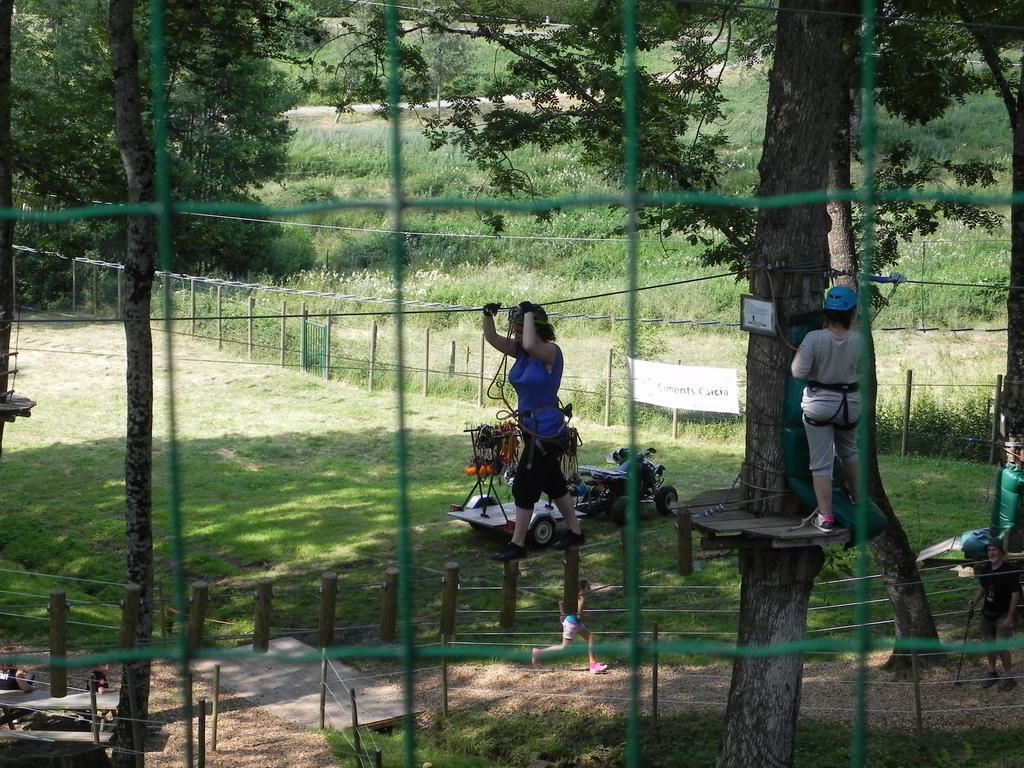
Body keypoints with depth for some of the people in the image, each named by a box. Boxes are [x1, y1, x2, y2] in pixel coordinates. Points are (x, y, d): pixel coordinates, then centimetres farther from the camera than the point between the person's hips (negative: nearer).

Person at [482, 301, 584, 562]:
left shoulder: (551, 352, -17)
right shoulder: (521, 351, 6)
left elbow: (530, 344, -38)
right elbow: (492, 339, 3)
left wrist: (529, 313, -27)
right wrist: (488, 315, -13)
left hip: (546, 430, -9)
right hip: (532, 427, 9)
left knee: (524, 486, -5)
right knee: (553, 483, 19)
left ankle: (517, 545, 2)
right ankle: (575, 533, 32)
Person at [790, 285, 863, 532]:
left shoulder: (814, 338, -19)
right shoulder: (858, 340, -10)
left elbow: (798, 372, -19)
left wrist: (798, 352, -2)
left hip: (819, 403, -3)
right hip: (849, 403, 3)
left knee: (821, 462, 3)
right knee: (849, 451, 28)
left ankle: (825, 516, 2)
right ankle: (857, 498, 43)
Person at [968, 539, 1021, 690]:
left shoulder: (1010, 571, -15)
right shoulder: (986, 571, 5)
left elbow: (1015, 594, -15)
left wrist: (1009, 617, -18)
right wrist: (975, 599, 0)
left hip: (1002, 614, -6)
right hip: (987, 614, 7)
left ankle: (1009, 677, -1)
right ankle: (991, 672, 27)